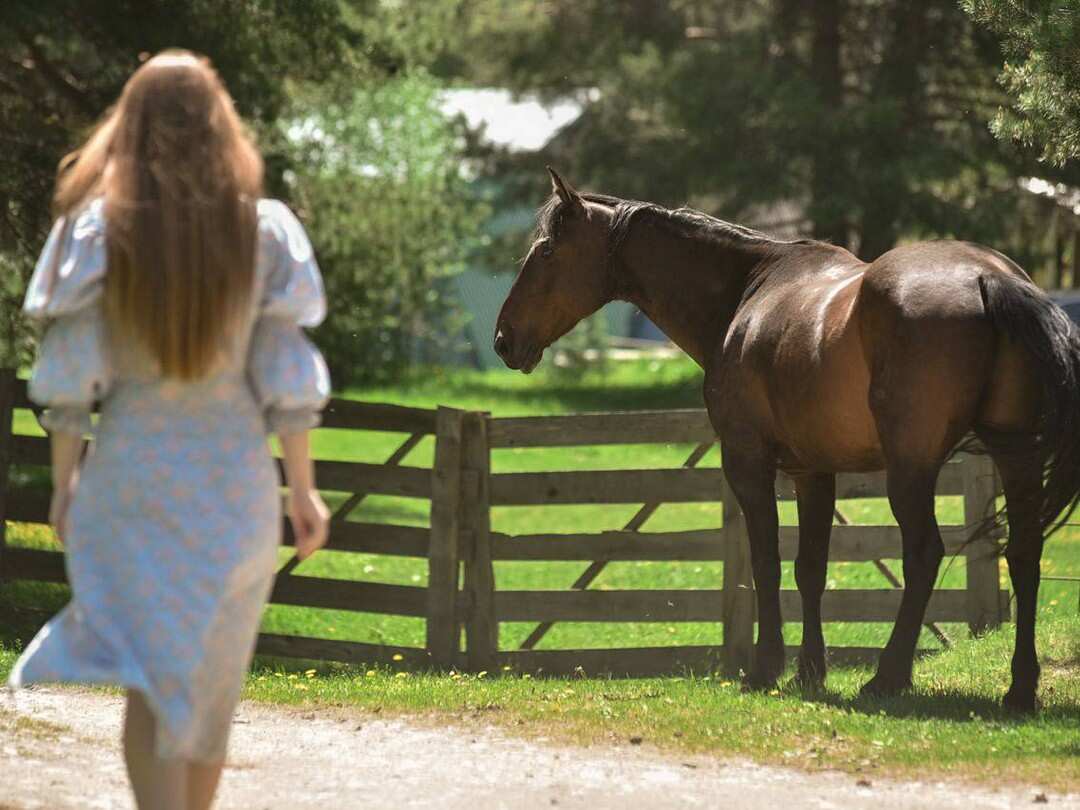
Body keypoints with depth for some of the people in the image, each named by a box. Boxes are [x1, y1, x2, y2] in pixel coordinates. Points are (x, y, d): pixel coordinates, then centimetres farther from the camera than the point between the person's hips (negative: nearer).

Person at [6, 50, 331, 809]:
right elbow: (287, 383, -3)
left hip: (131, 471, -1)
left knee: (151, 676, -1)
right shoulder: (263, 232, -4)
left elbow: (70, 377, -4)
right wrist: (303, 489, 6)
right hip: (235, 476, 1)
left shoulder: (98, 232, -6)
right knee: (213, 675, 16)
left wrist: (64, 482, 7)